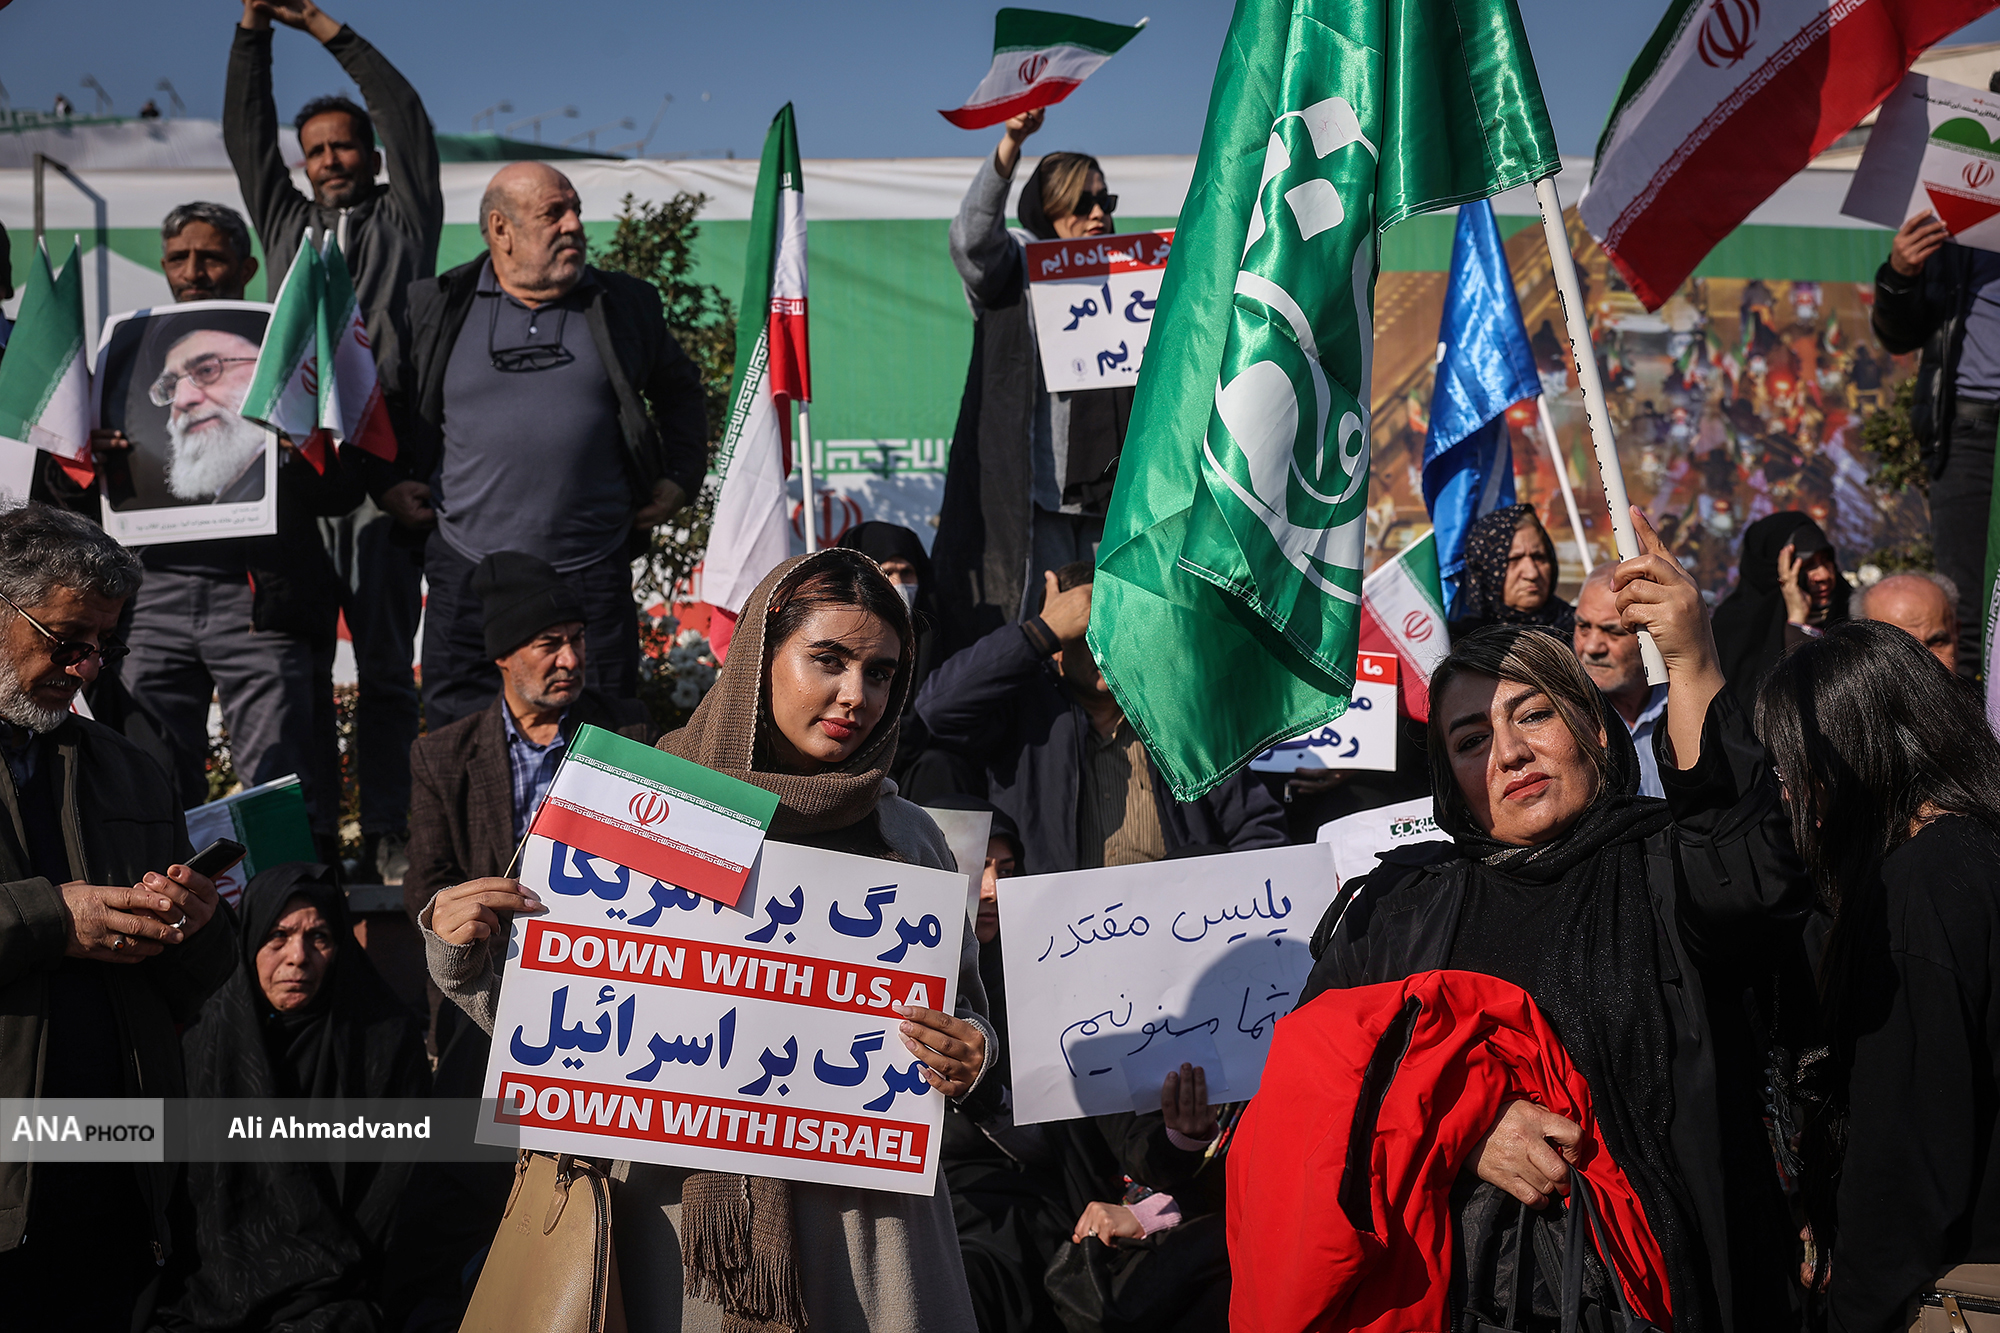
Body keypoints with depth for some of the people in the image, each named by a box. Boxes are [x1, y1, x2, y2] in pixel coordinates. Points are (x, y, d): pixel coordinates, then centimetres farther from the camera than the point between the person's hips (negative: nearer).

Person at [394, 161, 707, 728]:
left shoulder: (627, 305, 9)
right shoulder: (434, 308, 4)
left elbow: (680, 392, 23)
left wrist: (680, 478, 13)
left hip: (593, 575, 1)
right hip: (468, 570, -1)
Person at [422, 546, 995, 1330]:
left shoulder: (909, 841, 5)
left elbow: (968, 1012, 11)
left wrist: (965, 1057, -11)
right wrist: (463, 952, -13)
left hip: (858, 1219, 1)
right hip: (679, 1205, -1)